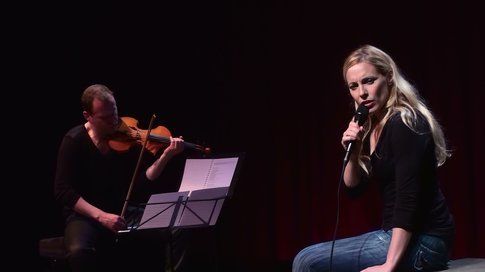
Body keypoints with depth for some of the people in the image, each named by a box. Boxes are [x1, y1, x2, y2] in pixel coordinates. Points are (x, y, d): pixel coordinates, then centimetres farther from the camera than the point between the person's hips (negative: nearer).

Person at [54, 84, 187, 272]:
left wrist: (166, 156, -21)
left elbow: (143, 179, -4)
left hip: (124, 213, 3)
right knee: (79, 251, -36)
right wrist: (100, 216, -22)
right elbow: (63, 191, -12)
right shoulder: (74, 141, -8)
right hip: (84, 216, -3)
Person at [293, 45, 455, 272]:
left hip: (421, 241, -9)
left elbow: (408, 199, -24)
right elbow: (352, 186, 14)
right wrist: (353, 151, -5)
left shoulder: (404, 123, -16)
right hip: (396, 233, 9)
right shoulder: (370, 127, 11)